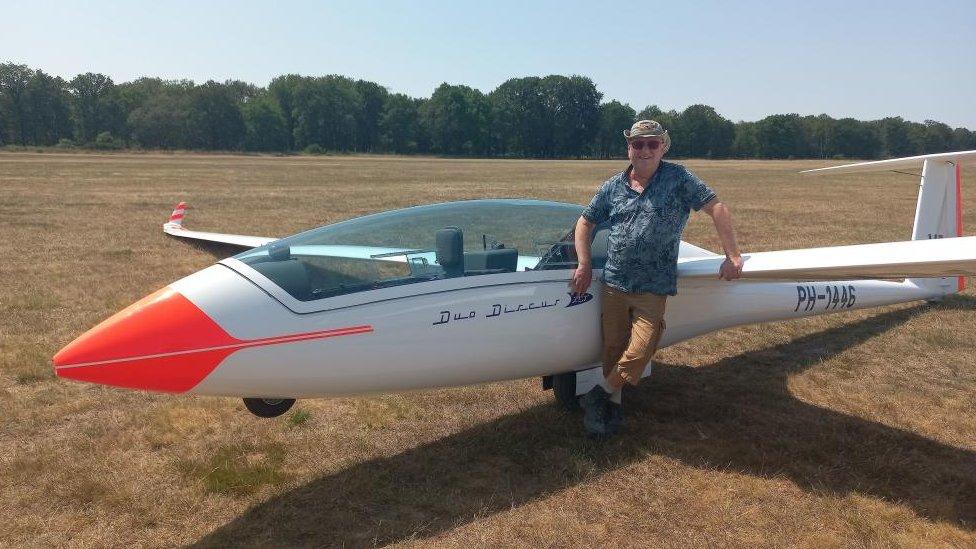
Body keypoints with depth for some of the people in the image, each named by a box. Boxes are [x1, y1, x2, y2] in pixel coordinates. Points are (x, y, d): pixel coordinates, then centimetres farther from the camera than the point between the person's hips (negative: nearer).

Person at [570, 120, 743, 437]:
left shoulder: (678, 179, -1)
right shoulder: (613, 187, 8)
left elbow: (716, 208, -3)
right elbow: (585, 223, 17)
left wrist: (733, 257, -8)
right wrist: (584, 265, 7)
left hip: (653, 288, -3)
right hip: (613, 283, 3)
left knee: (639, 352, -9)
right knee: (613, 348, 9)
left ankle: (598, 396, 12)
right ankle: (613, 406, 26)